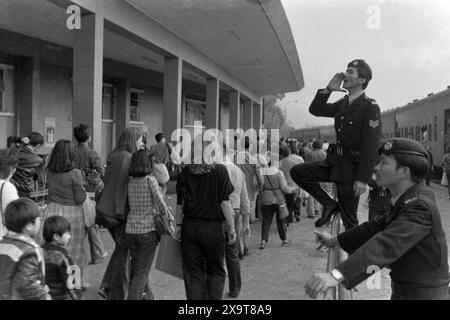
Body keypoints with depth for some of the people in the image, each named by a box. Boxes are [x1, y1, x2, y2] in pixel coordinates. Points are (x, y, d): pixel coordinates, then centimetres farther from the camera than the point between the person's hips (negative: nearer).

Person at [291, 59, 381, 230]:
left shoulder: (370, 107, -13)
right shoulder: (342, 104, 11)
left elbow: (371, 147, -19)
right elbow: (315, 110, 17)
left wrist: (363, 179, -23)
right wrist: (328, 89, 2)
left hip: (352, 166, -7)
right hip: (335, 161, 7)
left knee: (349, 219, 0)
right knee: (297, 172, 1)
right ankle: (329, 204, 10)